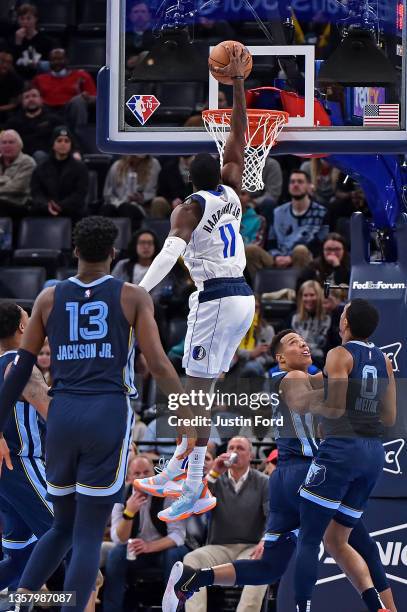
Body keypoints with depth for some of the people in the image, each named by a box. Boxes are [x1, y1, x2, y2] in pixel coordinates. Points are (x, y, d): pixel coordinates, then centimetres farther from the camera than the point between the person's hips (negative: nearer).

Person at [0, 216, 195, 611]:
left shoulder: (49, 298, 11)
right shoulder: (133, 298, 4)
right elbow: (158, 365, -3)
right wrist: (189, 417, 5)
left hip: (62, 415, 3)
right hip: (109, 416, -3)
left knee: (63, 528, 20)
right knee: (88, 537, -1)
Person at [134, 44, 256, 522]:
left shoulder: (189, 209, -6)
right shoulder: (231, 193, 10)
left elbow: (170, 253, -19)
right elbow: (238, 138, 19)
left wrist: (138, 294, -24)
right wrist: (237, 84, 20)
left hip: (215, 300, -8)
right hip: (244, 298, 8)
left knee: (197, 392, -7)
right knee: (198, 390, 16)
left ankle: (194, 492, -11)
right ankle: (174, 473, 22)